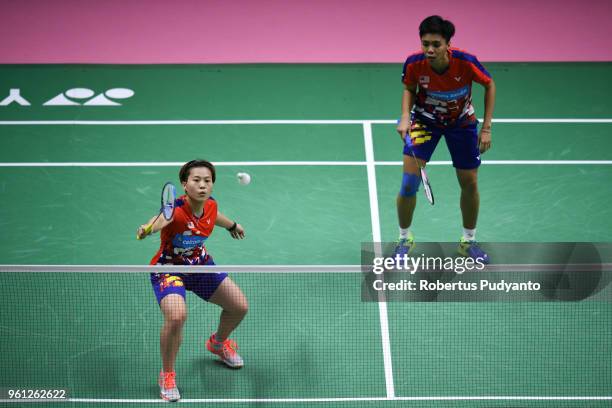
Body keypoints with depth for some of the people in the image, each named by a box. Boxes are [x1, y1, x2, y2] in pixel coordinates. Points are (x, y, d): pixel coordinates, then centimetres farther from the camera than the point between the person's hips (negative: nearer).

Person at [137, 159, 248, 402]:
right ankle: (167, 375, -6)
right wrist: (148, 228, -78)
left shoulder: (210, 205, -12)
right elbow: (161, 219, -56)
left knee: (239, 306, 9)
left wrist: (232, 225, 34)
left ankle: (218, 342, 45)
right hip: (169, 269, -7)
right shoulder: (176, 209, -32)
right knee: (176, 316, -32)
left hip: (200, 265, 7)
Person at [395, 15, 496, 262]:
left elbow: (489, 85, -12)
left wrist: (486, 128, -13)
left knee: (469, 184, 5)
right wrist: (405, 117, -22)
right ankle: (404, 239, 13)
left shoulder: (465, 63, -32)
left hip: (462, 122, 0)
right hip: (425, 119, 0)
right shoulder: (414, 64, -28)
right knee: (409, 181, -11)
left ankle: (468, 241, 29)